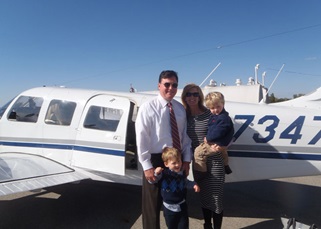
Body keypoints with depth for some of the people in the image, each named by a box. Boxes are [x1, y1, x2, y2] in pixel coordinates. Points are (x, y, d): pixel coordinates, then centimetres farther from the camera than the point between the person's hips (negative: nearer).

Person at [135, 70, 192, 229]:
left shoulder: (181, 109, 5)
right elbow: (141, 138, -13)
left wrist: (186, 160, 1)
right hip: (156, 159, -4)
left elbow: (185, 136, 7)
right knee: (153, 204, 11)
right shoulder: (148, 107, -10)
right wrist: (147, 166, -15)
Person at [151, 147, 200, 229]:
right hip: (169, 207, -2)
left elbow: (186, 183, 11)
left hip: (181, 206, 2)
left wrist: (193, 185, -7)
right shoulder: (163, 174, -19)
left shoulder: (182, 174, -7)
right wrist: (156, 173, -33)